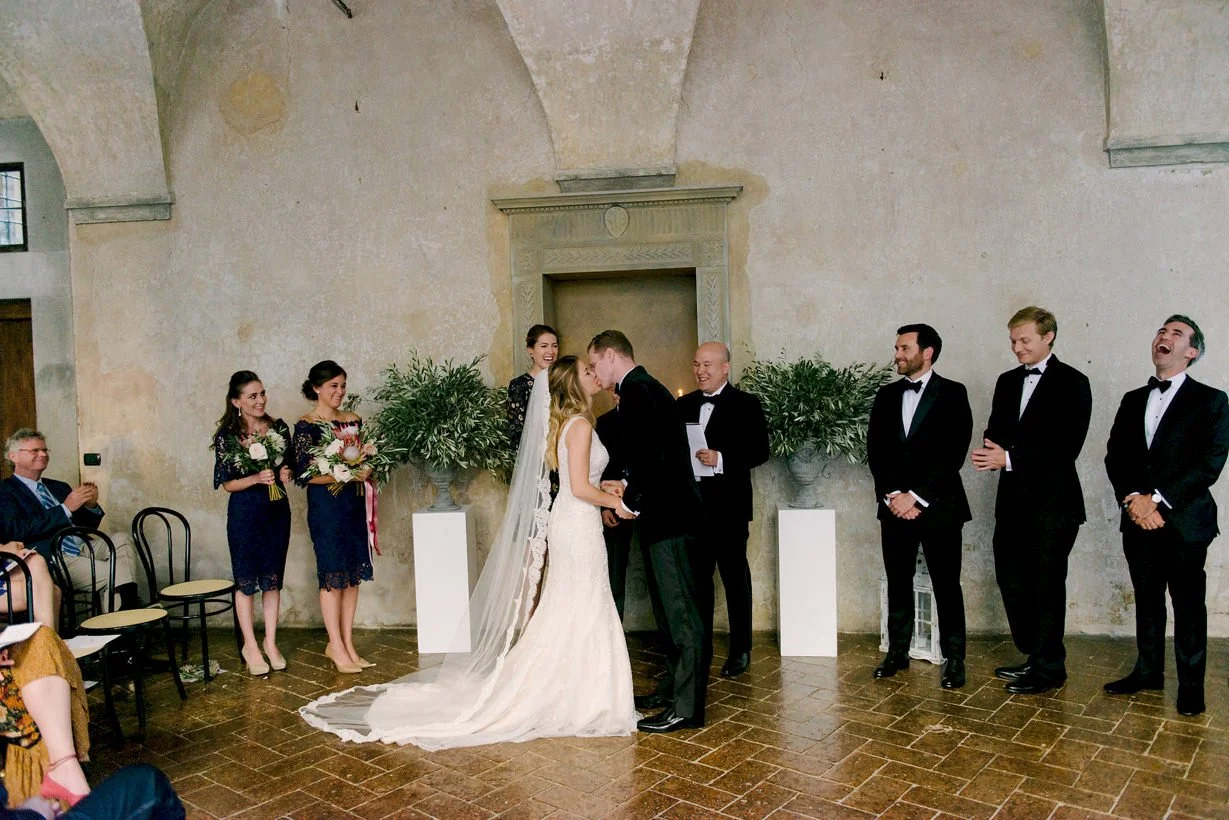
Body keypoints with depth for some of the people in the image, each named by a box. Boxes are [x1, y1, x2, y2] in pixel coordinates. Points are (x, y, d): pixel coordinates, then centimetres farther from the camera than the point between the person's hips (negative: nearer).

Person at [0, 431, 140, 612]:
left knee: (121, 539, -18)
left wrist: (91, 506, 2)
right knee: (113, 574, -25)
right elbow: (17, 530, -15)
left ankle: (129, 608, -24)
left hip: (83, 549, 7)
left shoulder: (59, 487, 24)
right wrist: (66, 508, -17)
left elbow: (88, 526, 25)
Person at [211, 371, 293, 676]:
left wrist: (286, 474, -8)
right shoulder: (227, 435, -9)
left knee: (273, 579, 10)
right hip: (245, 513, -3)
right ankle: (250, 646, 20)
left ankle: (270, 643, 23)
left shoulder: (279, 427, 1)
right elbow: (227, 483, -7)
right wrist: (257, 478, -23)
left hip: (277, 510, 3)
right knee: (246, 581, 6)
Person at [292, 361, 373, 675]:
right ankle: (337, 648, 10)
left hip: (353, 504, 6)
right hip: (325, 507, -6)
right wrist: (344, 475, -20)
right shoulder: (306, 425, -7)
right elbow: (304, 474, -12)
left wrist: (365, 469, -6)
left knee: (353, 575, 8)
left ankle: (347, 643, 18)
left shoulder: (353, 420, 9)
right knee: (332, 576, 0)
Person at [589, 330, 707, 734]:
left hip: (666, 518, -11)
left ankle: (687, 707, 3)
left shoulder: (636, 390, -15)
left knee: (681, 612, -4)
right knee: (671, 608, 18)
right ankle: (673, 687, 31)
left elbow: (650, 454, -24)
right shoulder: (646, 386, 17)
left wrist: (631, 501, -13)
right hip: (669, 513, 11)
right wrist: (627, 485, 13)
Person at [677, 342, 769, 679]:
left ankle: (740, 651, 19)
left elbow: (760, 451, -11)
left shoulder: (746, 404, -5)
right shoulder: (684, 405, 11)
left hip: (729, 507, -5)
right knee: (696, 579, 13)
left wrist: (720, 459, -22)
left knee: (735, 579, 7)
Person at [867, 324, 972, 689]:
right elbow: (875, 450, 7)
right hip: (895, 505, 4)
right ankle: (897, 652, 20)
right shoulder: (886, 395, 11)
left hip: (938, 506, -4)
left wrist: (917, 496, -13)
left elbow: (953, 453, -10)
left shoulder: (952, 394, -2)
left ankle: (953, 658, 12)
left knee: (946, 585, 1)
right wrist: (892, 494, -6)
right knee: (898, 582, 10)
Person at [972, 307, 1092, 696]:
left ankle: (1048, 668, 16)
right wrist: (993, 453, -10)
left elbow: (1067, 447, -16)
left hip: (1053, 501, -7)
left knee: (1047, 584, 2)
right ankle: (1034, 657, 26)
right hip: (1013, 499, 7)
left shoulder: (1072, 383, -8)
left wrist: (1010, 458, -22)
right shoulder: (1007, 382, 13)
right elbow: (996, 433, 14)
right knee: (1011, 578, 11)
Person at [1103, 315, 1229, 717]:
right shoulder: (1133, 400, 13)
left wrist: (1157, 499, -16)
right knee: (1147, 598, 13)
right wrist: (1132, 499, -9)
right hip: (1138, 519, 4)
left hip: (1184, 520, -4)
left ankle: (1191, 685, 15)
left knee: (1188, 604, 3)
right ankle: (1148, 671, 25)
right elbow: (1115, 456, 8)